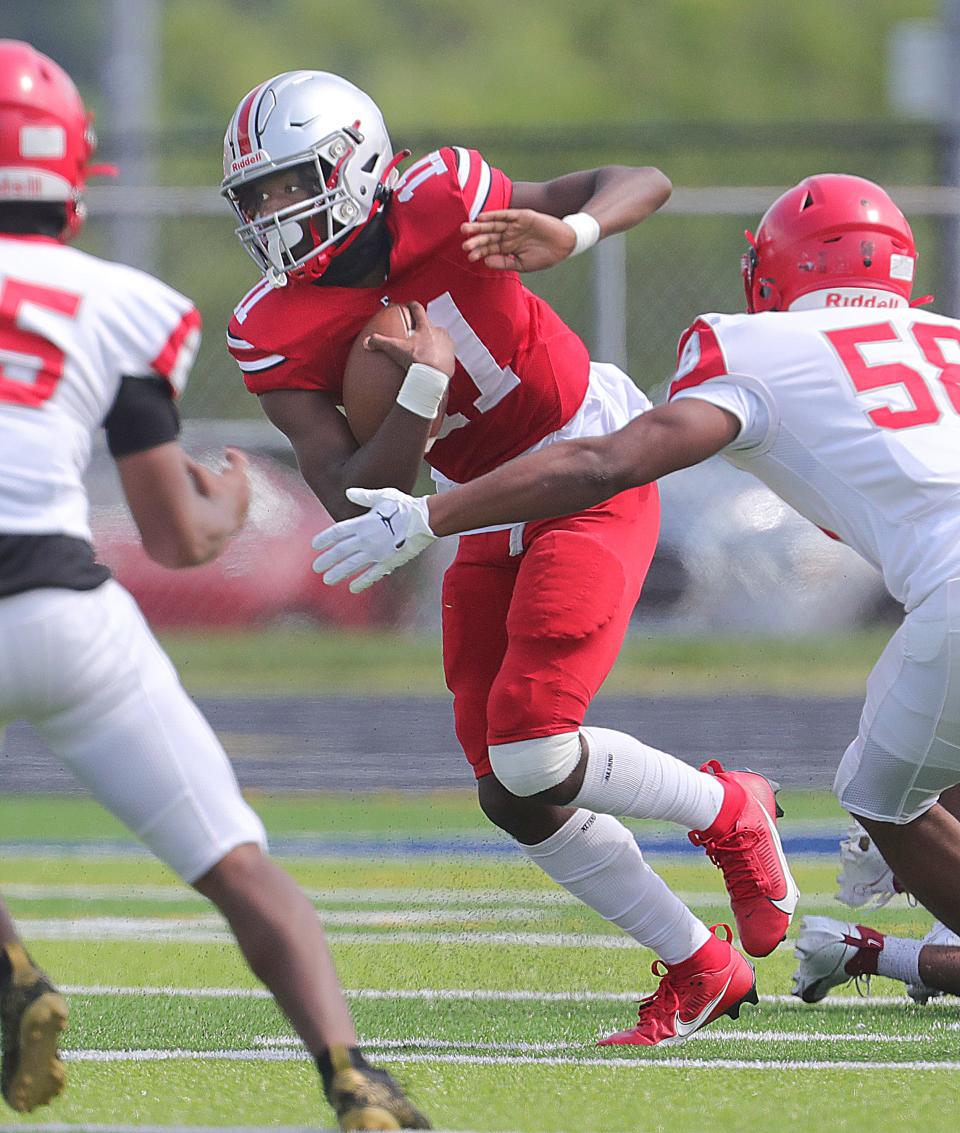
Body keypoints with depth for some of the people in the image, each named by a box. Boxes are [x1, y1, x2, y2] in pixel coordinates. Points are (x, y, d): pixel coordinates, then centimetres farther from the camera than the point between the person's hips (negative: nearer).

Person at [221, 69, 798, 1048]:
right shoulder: (275, 336, -8)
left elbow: (644, 183, -12)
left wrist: (568, 235, -33)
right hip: (493, 517, 7)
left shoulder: (436, 204, -19)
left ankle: (728, 813, 7)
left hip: (592, 471, -7)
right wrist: (422, 388, -27)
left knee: (531, 754, -19)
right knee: (515, 794, 5)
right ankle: (700, 969, 20)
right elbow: (357, 507, -16)